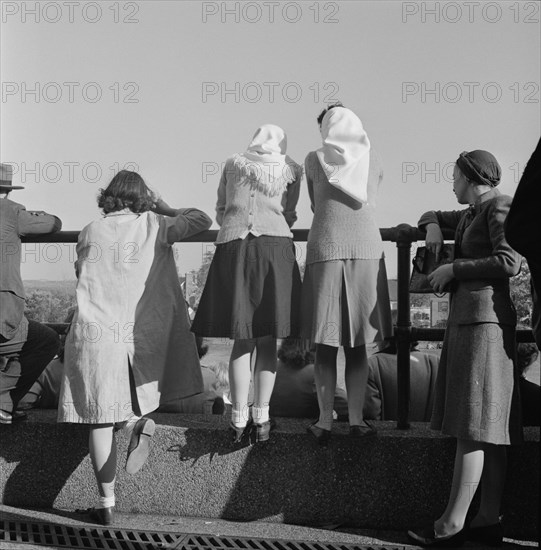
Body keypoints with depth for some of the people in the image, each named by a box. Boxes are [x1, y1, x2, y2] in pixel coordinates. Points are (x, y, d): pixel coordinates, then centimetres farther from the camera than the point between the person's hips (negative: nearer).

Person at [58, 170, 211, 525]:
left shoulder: (90, 233, 8)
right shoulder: (151, 226, 4)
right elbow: (202, 220, 8)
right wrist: (164, 209, 20)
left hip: (91, 332, 0)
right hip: (133, 333, 0)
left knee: (100, 421, 5)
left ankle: (107, 504, 7)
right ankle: (136, 422, -10)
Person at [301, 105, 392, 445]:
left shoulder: (315, 159, 6)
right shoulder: (373, 161, 10)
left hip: (325, 251, -1)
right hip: (367, 251, 1)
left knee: (326, 344, 2)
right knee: (357, 345, 6)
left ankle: (324, 422, 4)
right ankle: (357, 419, 8)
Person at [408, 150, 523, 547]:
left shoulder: (500, 205, -6)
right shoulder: (470, 214, 20)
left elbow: (510, 262, -17)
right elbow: (432, 216, 35)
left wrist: (453, 269, -10)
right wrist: (433, 227, 12)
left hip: (484, 317, -9)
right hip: (467, 317, 9)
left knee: (474, 427, -9)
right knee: (489, 430, 7)